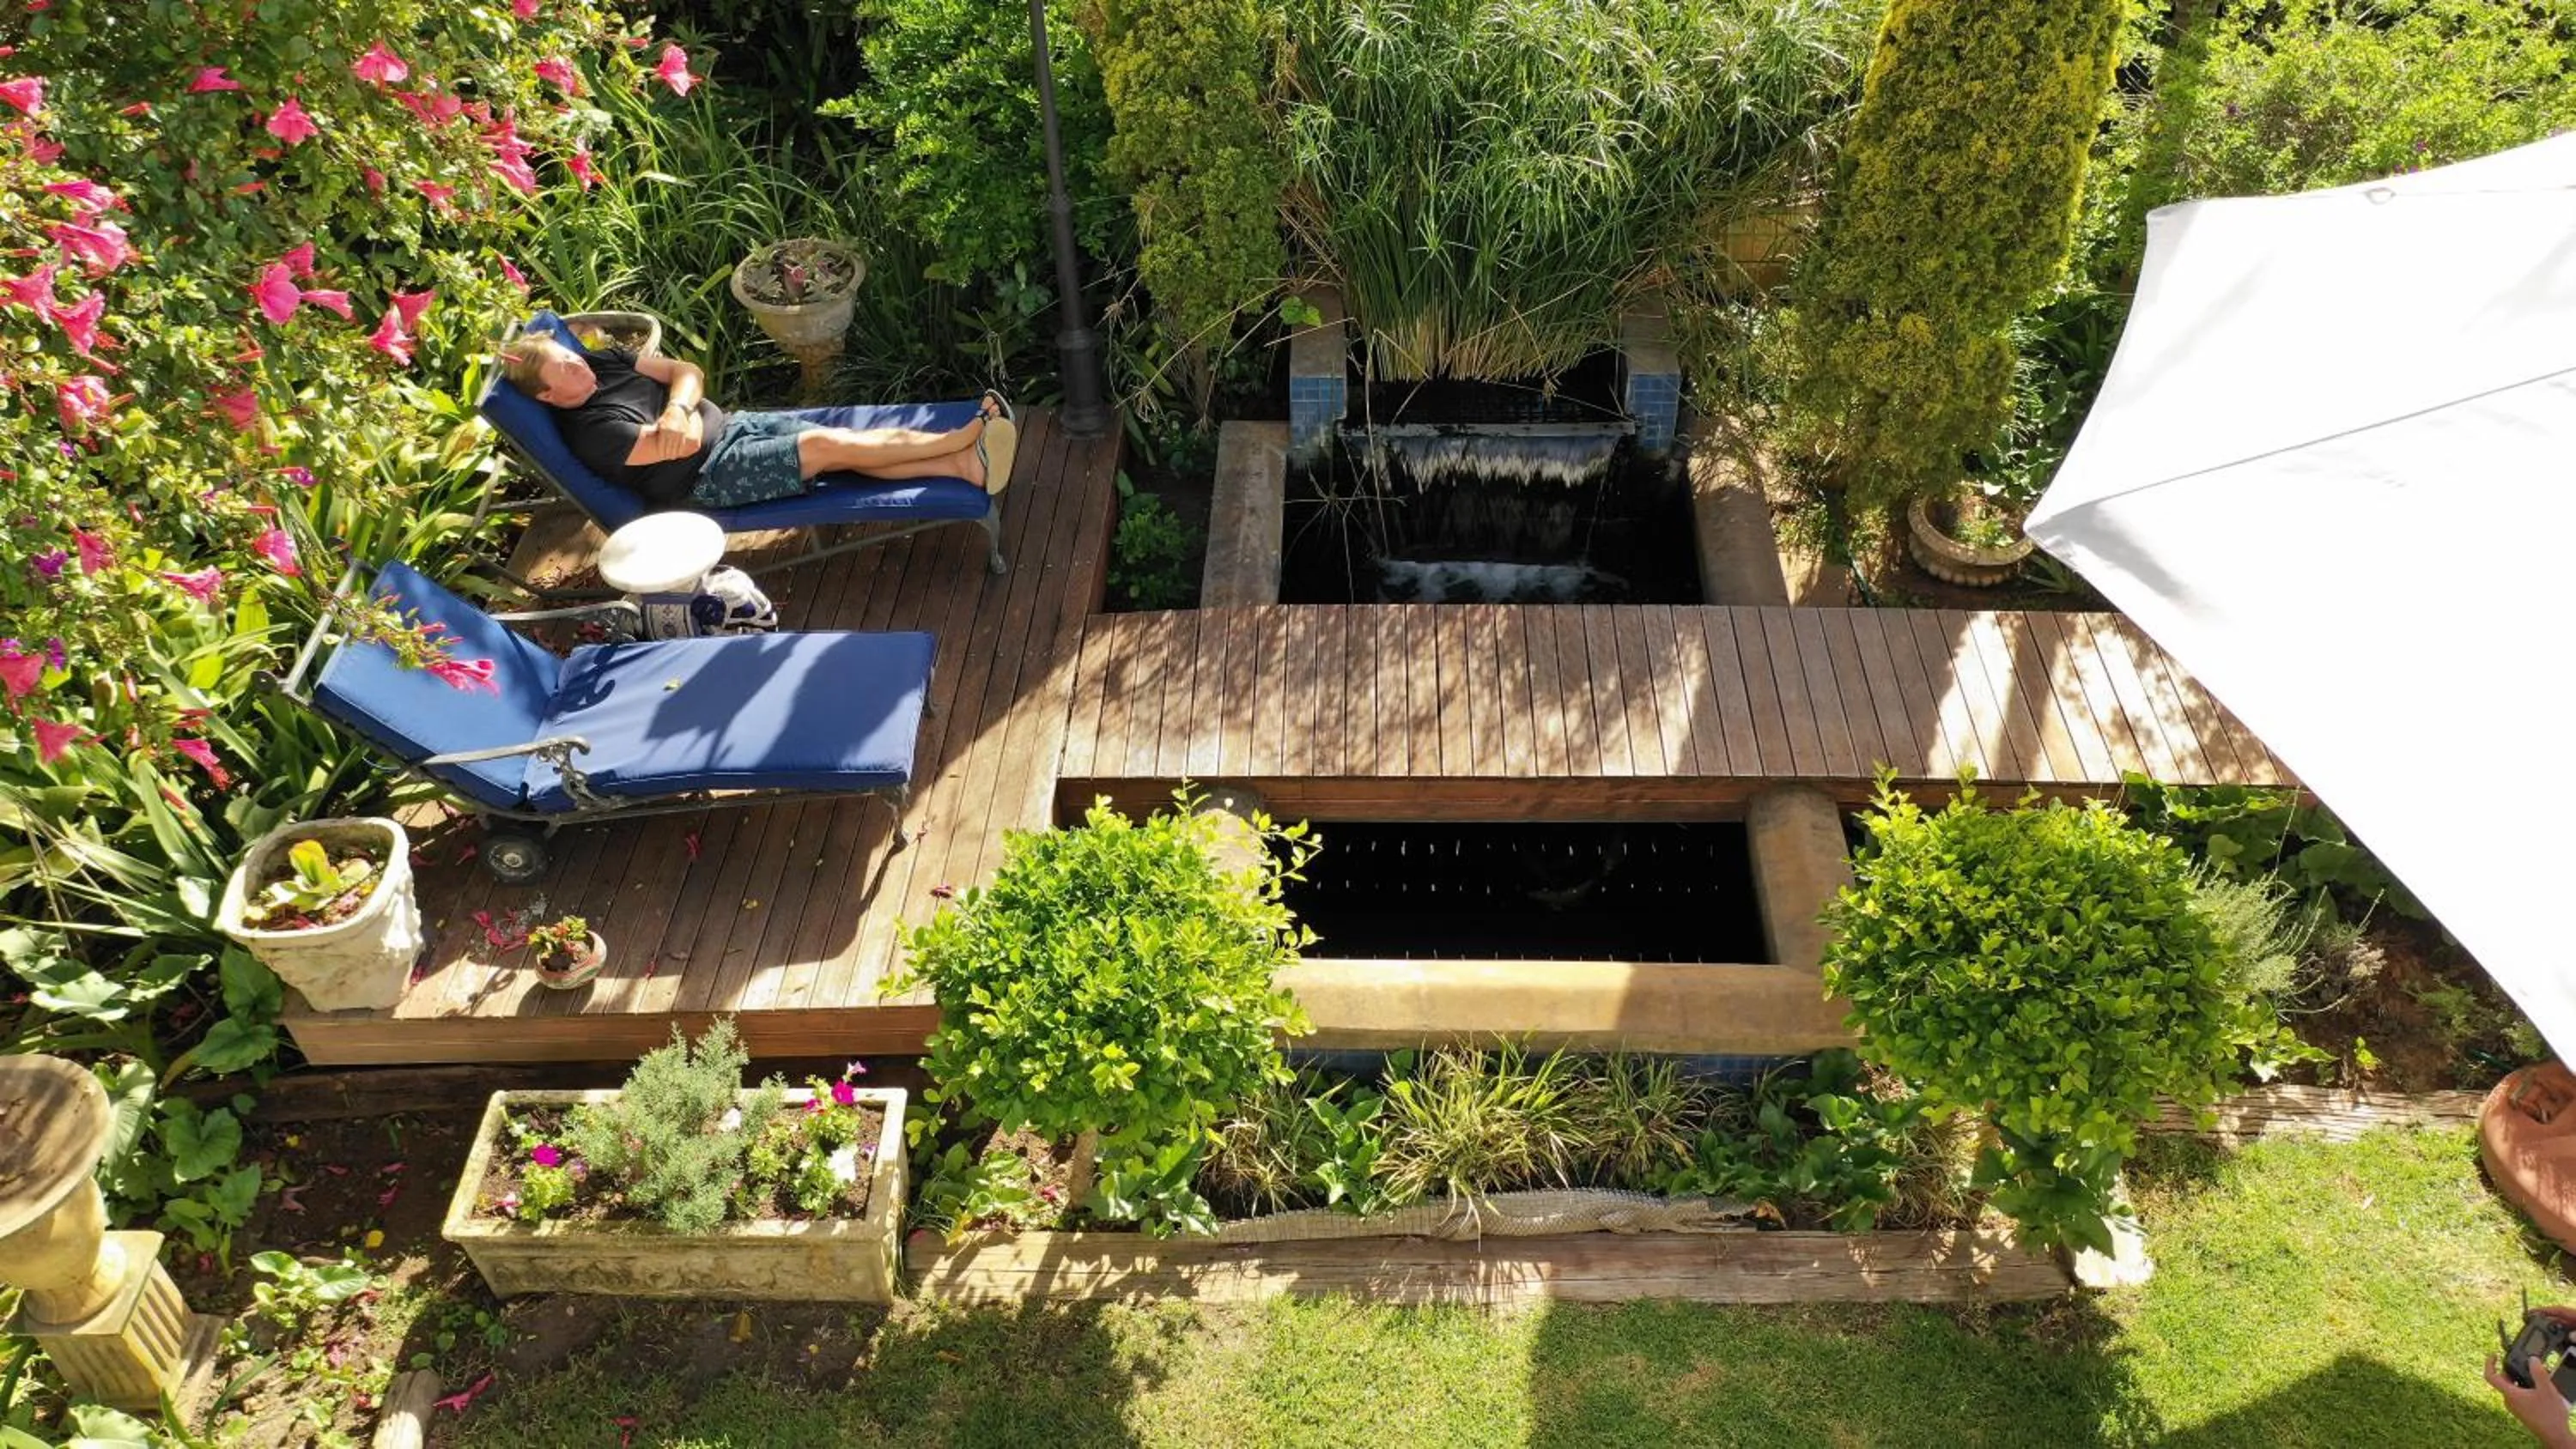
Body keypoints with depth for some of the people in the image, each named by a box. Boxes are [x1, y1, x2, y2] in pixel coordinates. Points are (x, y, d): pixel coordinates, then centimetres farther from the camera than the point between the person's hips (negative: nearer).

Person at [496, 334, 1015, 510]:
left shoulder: (604, 361, 7)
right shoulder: (591, 431, -18)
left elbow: (688, 373, -1)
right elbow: (685, 444, -24)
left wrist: (676, 408, -20)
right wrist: (681, 422, -3)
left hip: (730, 426, 8)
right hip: (710, 478, -8)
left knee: (846, 442, -10)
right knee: (828, 446, -19)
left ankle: (965, 464, -18)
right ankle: (961, 441, -17)